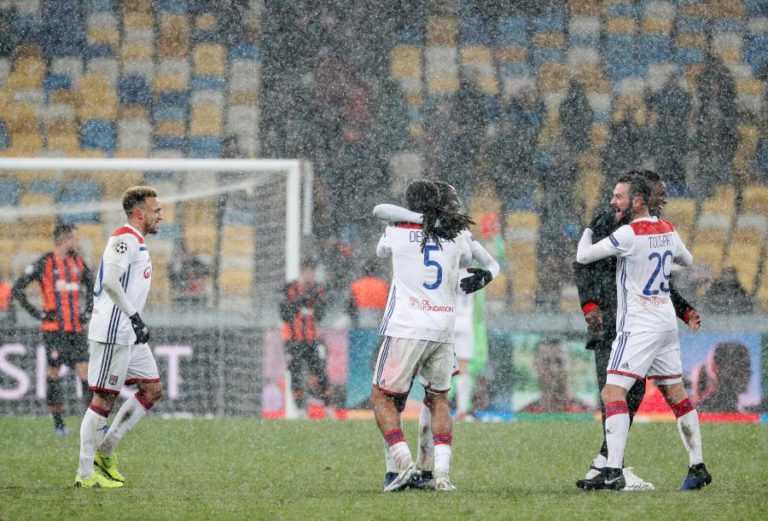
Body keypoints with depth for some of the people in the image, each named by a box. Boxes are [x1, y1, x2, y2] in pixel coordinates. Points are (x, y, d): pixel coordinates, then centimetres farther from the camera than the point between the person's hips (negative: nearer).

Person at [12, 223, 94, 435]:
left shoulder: (78, 262, 11)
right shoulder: (45, 263, -6)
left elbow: (91, 286, 28)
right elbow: (17, 289, -7)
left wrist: (87, 312, 14)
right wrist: (36, 313, -10)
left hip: (76, 329, 4)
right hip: (54, 329, -4)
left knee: (84, 371, -3)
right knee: (54, 373, -1)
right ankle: (58, 423, 6)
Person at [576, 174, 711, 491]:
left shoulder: (629, 234, -17)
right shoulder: (667, 230, 7)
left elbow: (583, 256, -12)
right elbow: (687, 260, 27)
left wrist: (590, 227, 6)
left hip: (639, 327, -9)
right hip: (666, 321, 9)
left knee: (612, 393, -12)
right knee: (676, 394, 15)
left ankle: (613, 472, -22)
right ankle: (698, 468, 18)